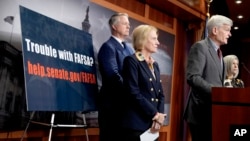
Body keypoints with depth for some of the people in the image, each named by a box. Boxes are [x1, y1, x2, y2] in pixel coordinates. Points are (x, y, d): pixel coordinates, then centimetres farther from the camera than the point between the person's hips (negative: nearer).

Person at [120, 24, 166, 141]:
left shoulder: (154, 64, 17)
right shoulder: (132, 61, -6)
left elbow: (160, 94, 15)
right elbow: (134, 93, -15)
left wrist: (159, 115, -2)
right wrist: (155, 114, -11)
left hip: (153, 123, 7)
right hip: (136, 124, -7)